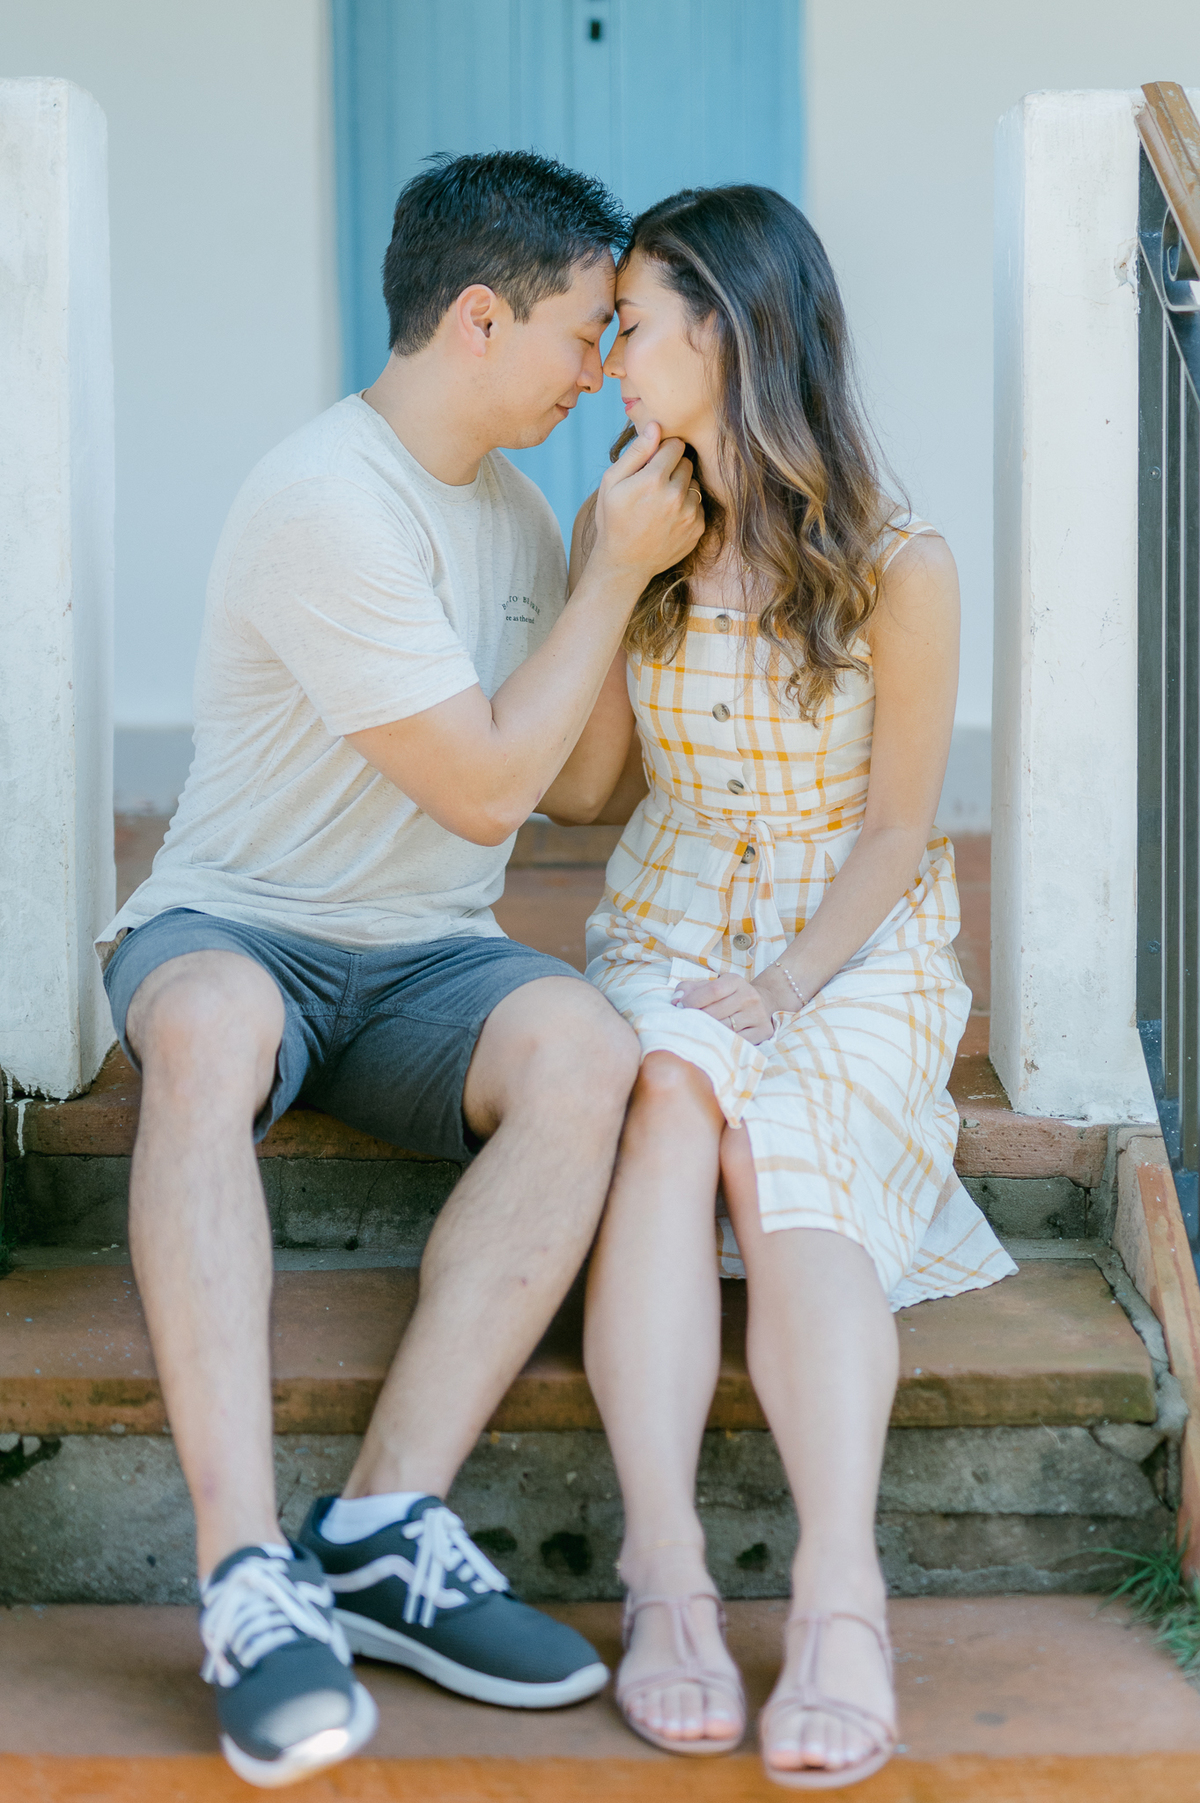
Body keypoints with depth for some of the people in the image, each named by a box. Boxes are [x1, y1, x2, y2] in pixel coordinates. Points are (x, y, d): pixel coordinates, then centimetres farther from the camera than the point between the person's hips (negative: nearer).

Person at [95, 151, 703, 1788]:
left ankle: (384, 1529, -33)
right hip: (238, 929, -6)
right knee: (206, 1028, -43)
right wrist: (617, 567, -8)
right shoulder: (328, 503, -15)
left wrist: (652, 563, 11)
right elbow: (486, 788, -13)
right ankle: (250, 1576, -47)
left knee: (582, 1046, -30)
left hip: (425, 969, 6)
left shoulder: (512, 509, 14)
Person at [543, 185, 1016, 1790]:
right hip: (670, 927, 2)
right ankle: (665, 1571, -46)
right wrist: (612, 582, -1)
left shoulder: (896, 568, -6)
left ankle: (840, 1594, -50)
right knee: (668, 1108, -33)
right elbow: (580, 788, 9)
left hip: (856, 946, -2)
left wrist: (789, 984, -18)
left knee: (796, 1173, -33)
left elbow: (895, 827, -4)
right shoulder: (619, 529, 6)